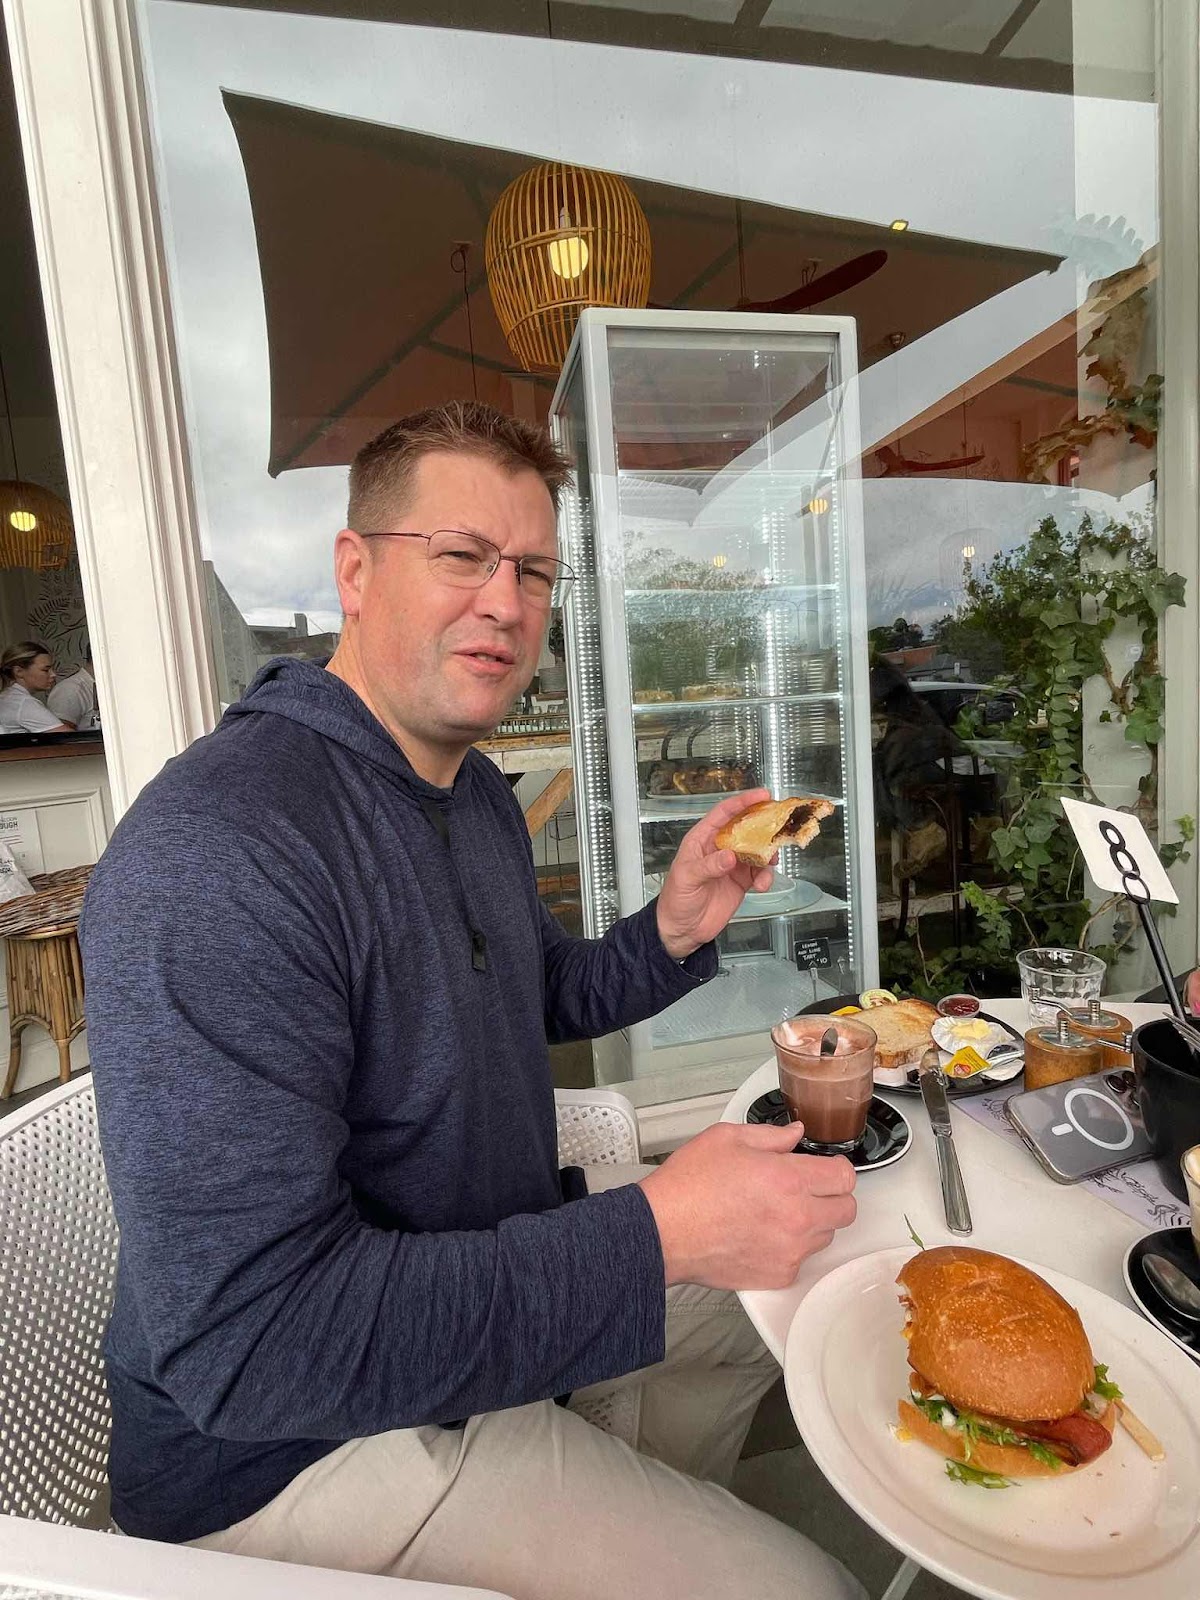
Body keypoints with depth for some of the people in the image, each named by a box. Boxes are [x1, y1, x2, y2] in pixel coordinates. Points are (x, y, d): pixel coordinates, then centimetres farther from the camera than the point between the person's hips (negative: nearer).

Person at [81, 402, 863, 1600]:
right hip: (287, 1442, -7)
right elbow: (247, 1340, -31)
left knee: (771, 1297, 20)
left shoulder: (477, 793, 0)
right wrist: (656, 1233, -30)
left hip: (490, 1269, 8)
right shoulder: (216, 850, -30)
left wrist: (673, 930, -8)